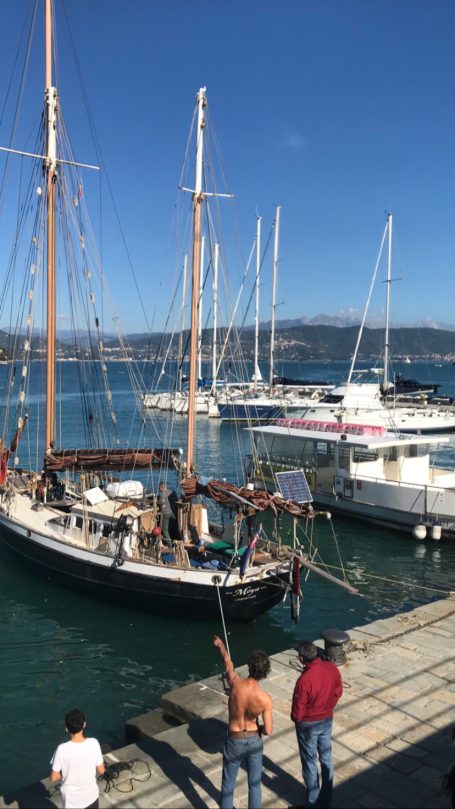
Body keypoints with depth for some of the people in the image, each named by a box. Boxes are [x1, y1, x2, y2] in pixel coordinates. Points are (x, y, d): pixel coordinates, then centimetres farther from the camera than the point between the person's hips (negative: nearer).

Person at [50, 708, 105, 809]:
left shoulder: (62, 749, -26)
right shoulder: (94, 743, -20)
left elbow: (53, 778, -15)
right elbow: (101, 771, -8)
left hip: (72, 800, -2)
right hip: (91, 795, 2)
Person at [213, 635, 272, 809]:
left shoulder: (235, 684, -24)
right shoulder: (265, 698, -24)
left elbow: (228, 662, -4)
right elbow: (268, 731, -18)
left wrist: (220, 644, 15)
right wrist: (256, 728, 6)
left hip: (234, 741, 0)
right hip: (254, 741, 0)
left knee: (228, 783, 21)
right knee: (254, 784, 21)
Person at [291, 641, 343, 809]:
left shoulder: (304, 679, -33)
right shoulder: (332, 668, -15)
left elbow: (298, 709, -20)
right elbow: (338, 692, 1)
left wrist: (295, 719, 2)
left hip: (308, 724, -6)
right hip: (327, 720, 6)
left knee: (309, 762, 13)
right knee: (326, 758, 21)